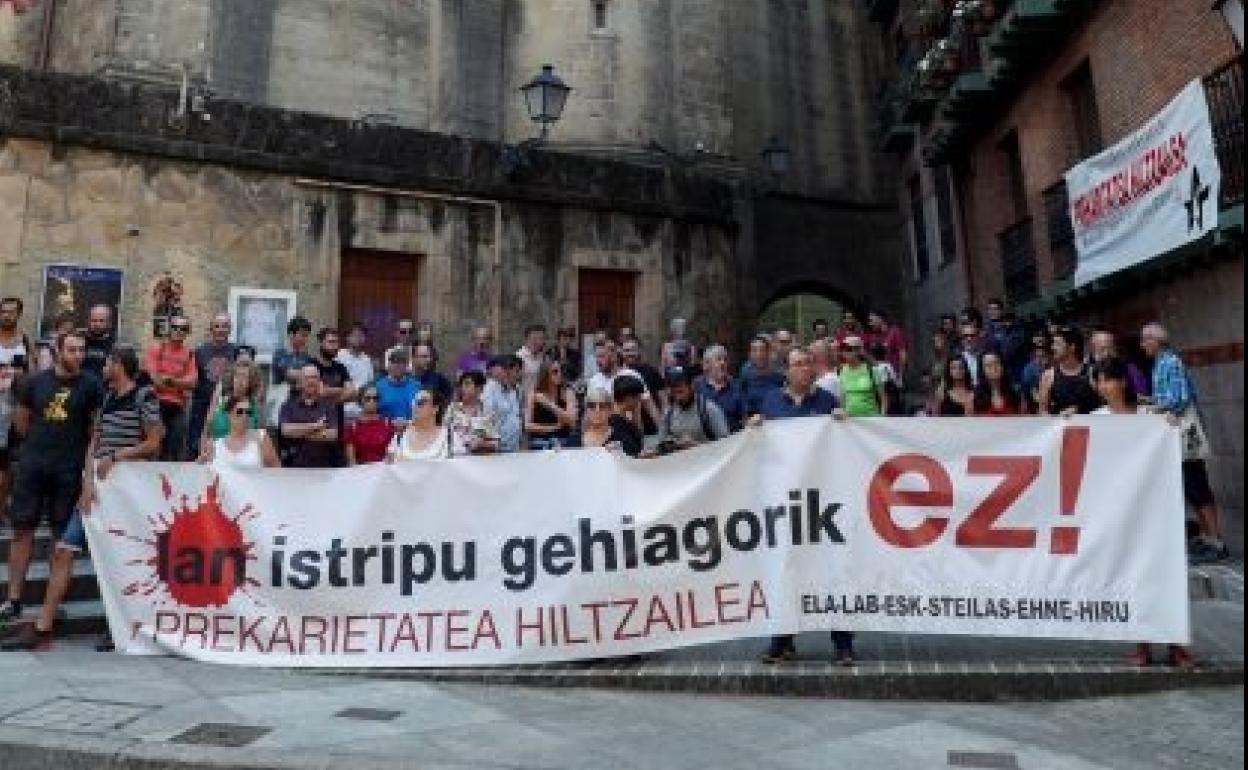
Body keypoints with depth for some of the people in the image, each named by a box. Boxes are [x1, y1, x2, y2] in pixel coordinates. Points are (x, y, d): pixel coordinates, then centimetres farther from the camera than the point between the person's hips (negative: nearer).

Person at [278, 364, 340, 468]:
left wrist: (299, 433, -6)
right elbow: (286, 430, -8)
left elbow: (332, 434, -8)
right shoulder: (289, 404, 7)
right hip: (296, 464, 1)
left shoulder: (329, 404, 4)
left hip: (323, 465, -1)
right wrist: (315, 426, -9)